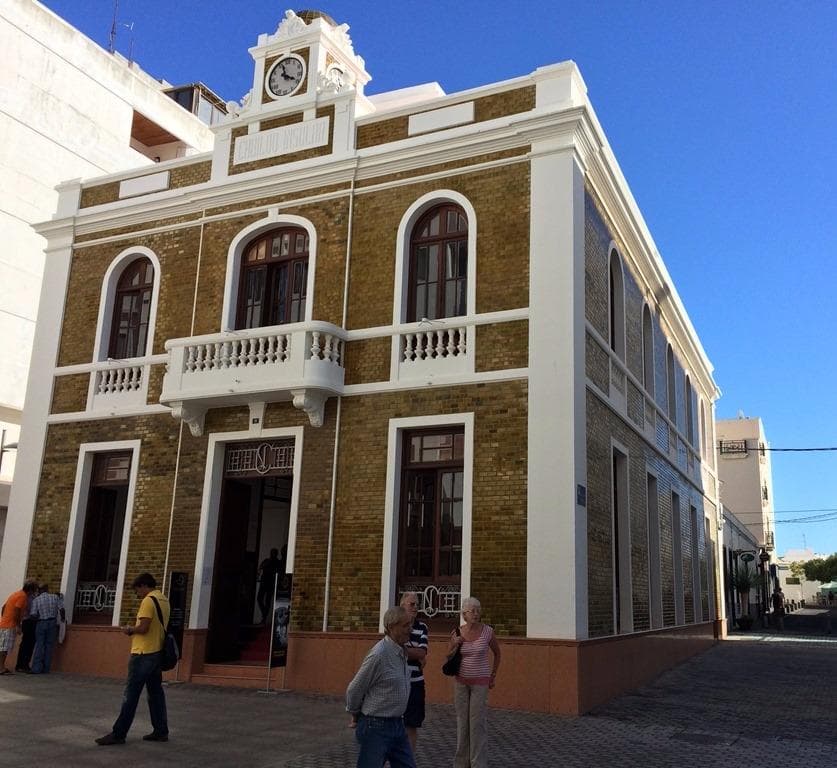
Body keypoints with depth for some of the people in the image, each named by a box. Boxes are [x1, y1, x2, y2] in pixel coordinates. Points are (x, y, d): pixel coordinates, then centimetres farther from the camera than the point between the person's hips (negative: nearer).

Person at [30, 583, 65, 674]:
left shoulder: (36, 600, -2)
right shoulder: (55, 597, 1)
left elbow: (34, 615, -9)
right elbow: (61, 609, -5)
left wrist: (39, 616, 12)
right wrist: (63, 618, 10)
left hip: (41, 623, -1)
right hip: (52, 623, 1)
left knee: (39, 646, 4)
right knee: (49, 646, 6)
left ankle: (37, 668, -2)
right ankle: (45, 669, 8)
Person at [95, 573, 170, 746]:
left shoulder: (148, 601, -14)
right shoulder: (164, 600, 13)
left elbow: (143, 628, -21)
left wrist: (130, 629, -3)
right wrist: (135, 629, 12)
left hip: (143, 654, -9)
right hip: (157, 652, 9)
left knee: (131, 694, -4)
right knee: (156, 692, 12)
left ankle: (118, 733, 1)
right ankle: (161, 731, 14)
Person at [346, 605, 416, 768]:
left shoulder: (401, 652, 2)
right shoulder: (379, 655, -23)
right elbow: (354, 690, -14)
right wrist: (356, 716, 2)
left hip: (397, 724, 8)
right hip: (376, 727, -8)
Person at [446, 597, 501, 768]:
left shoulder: (487, 631, -11)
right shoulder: (457, 633, -6)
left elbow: (497, 653, 7)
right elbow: (448, 658, 5)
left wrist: (493, 676, 6)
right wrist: (454, 645, -15)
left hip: (480, 682, -2)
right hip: (461, 681, 3)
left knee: (477, 723, -4)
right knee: (462, 722, 8)